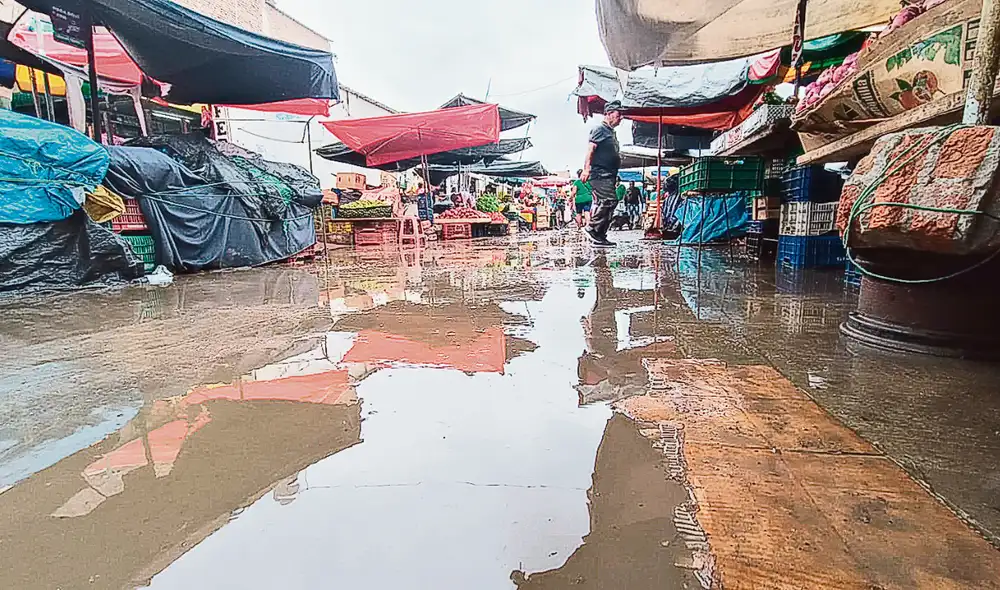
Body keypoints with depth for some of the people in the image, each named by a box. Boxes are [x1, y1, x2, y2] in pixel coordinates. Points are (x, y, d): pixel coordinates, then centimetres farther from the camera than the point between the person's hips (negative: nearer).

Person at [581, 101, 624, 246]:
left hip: (608, 176, 10)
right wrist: (586, 169, -24)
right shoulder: (600, 129, -5)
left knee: (605, 205, 7)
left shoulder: (611, 132, 24)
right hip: (600, 174, -10)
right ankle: (592, 229, -13)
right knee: (610, 200, -20)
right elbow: (590, 149, -16)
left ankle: (600, 237, 9)